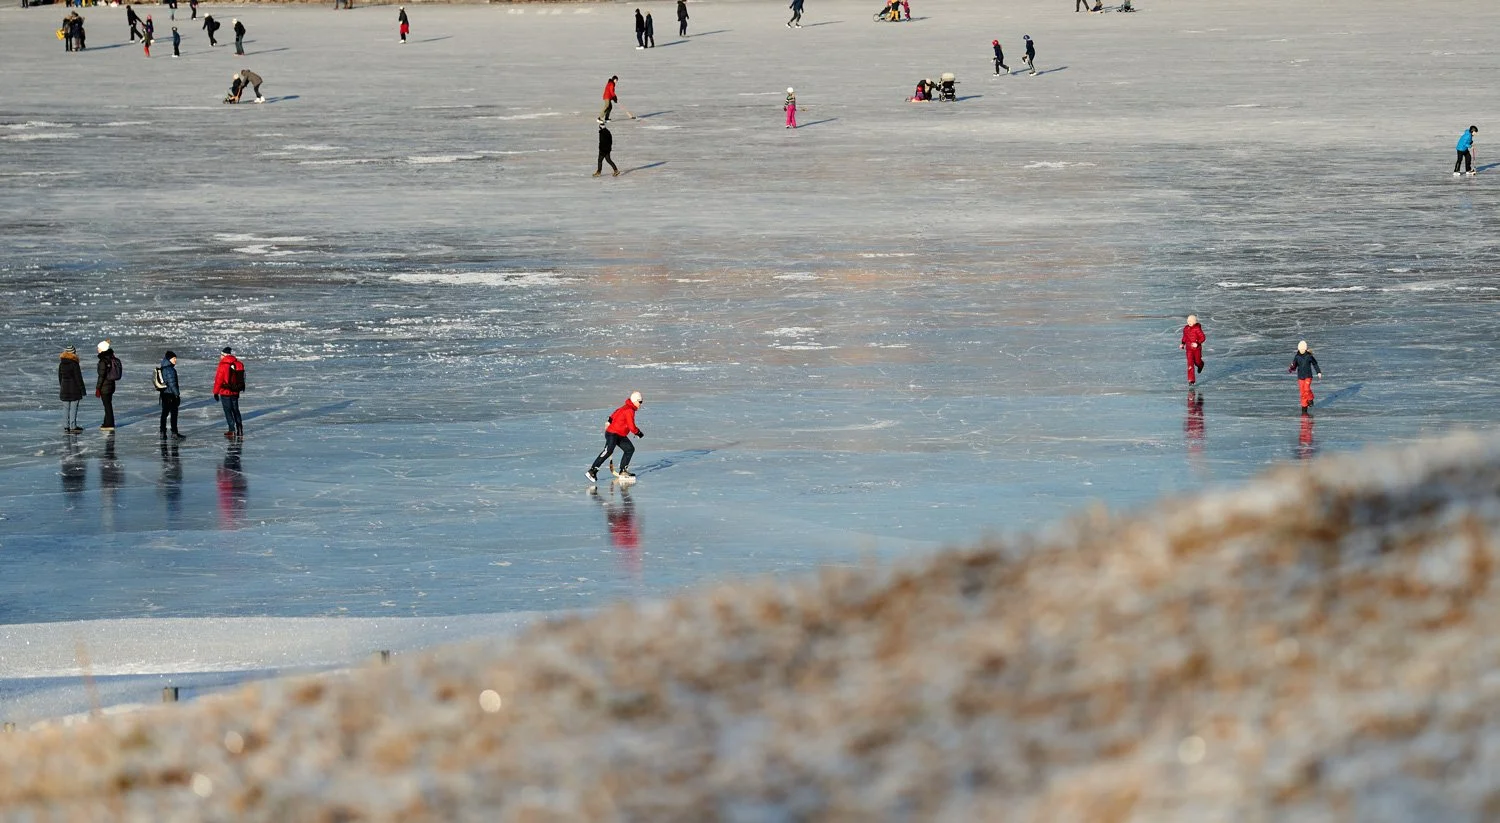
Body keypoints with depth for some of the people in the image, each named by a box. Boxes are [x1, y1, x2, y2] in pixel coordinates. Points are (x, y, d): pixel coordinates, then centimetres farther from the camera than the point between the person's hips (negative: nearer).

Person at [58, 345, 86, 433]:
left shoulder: (61, 364, 4)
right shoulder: (74, 364, -14)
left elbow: (60, 377, 12)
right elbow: (78, 377, -12)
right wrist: (82, 389, -5)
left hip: (64, 389, 6)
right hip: (74, 389, -6)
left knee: (66, 408, 11)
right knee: (73, 408, -2)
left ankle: (66, 426, 14)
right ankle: (73, 427, -2)